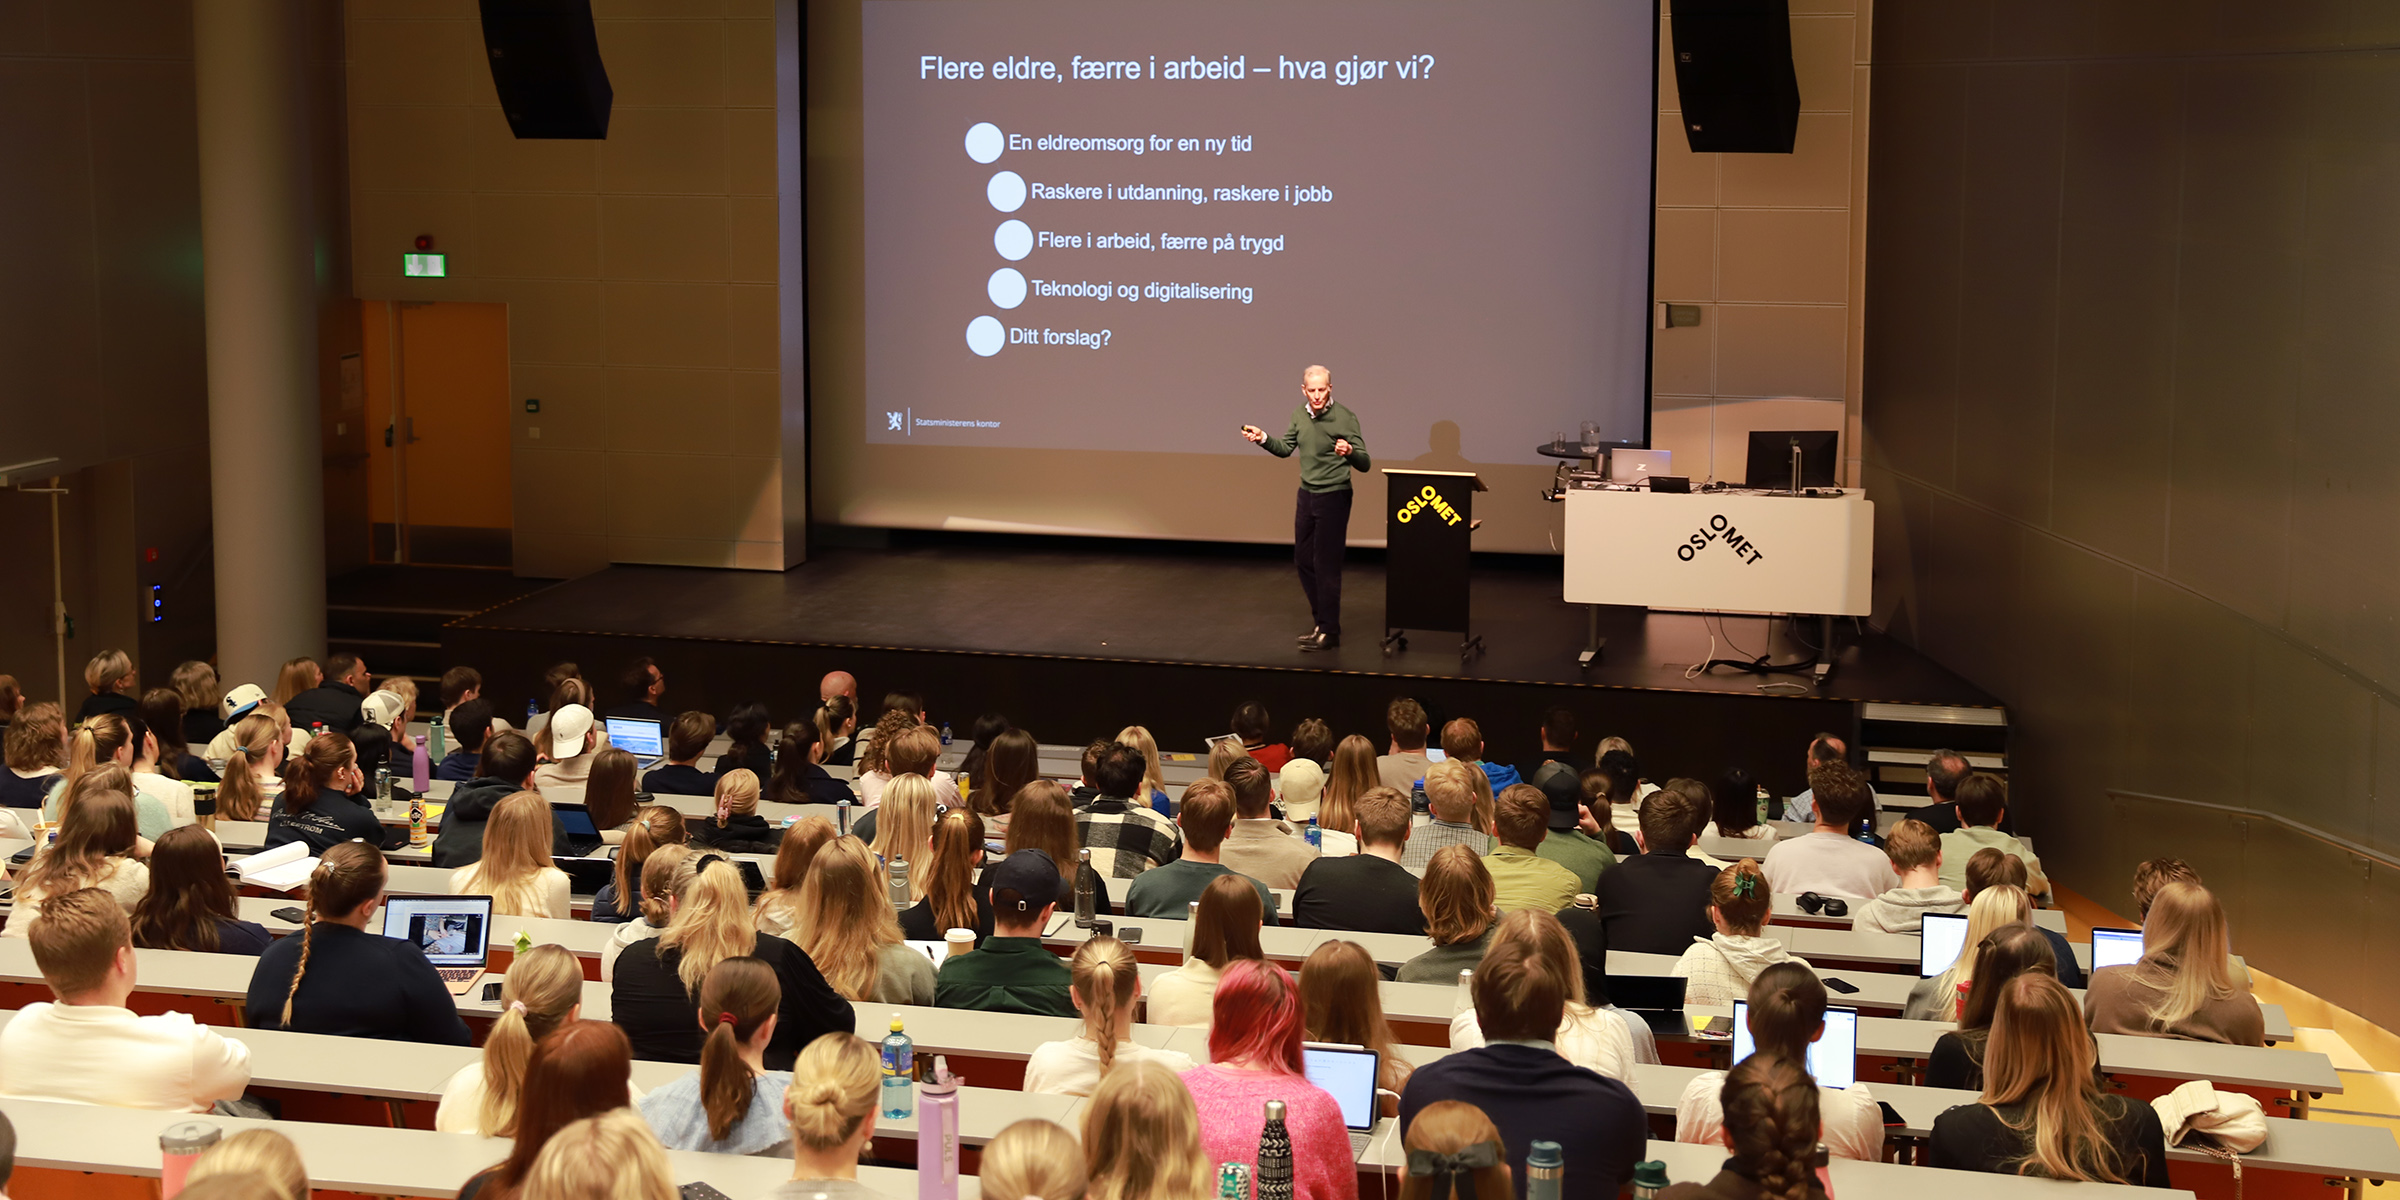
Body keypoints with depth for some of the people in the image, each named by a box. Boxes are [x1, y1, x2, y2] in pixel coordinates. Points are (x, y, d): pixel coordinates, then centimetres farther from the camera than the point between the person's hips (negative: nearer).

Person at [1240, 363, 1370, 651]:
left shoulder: (1345, 418, -16)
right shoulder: (1300, 414, 3)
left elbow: (1364, 465, -17)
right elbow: (1285, 449, 17)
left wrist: (1350, 451, -38)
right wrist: (1263, 438, 0)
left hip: (1334, 497, -7)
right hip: (1307, 495, 7)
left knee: (1326, 565, -5)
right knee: (1303, 560, 13)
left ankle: (1329, 632, 3)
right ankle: (1321, 621, 28)